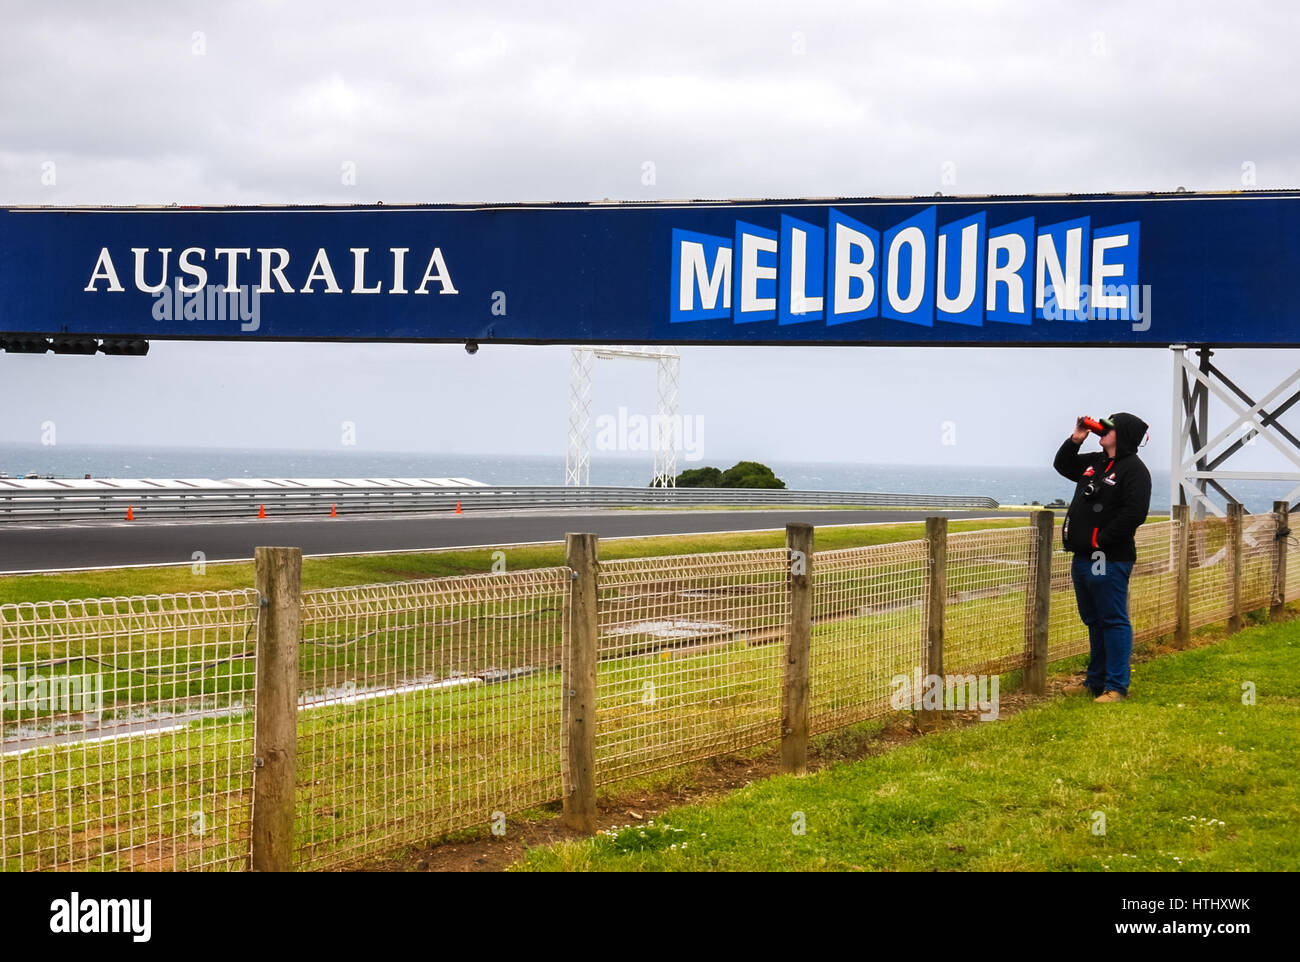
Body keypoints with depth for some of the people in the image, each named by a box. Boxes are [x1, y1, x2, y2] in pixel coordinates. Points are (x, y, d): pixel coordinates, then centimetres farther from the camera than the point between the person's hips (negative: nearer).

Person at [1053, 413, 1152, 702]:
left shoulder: (1134, 469, -11)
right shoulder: (1095, 462, 16)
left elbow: (1134, 513, -21)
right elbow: (1062, 465, 32)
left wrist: (1101, 541, -19)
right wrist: (1074, 440, 14)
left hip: (1109, 561, -9)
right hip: (1083, 559, 9)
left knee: (1114, 622, -5)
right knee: (1094, 621, 16)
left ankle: (1116, 687, -2)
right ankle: (1095, 681, 25)